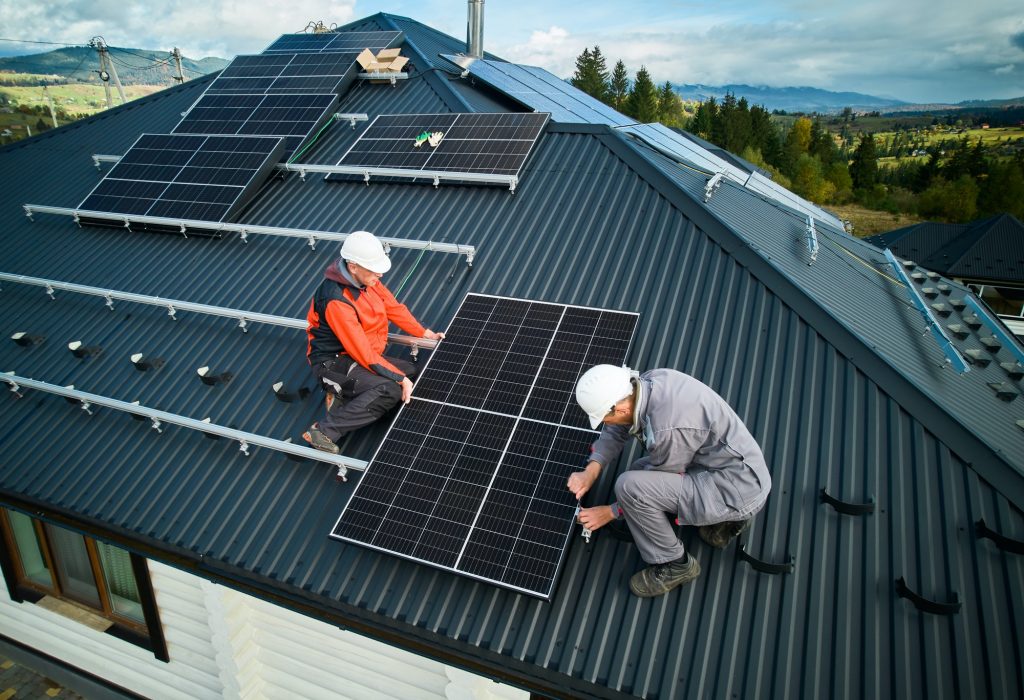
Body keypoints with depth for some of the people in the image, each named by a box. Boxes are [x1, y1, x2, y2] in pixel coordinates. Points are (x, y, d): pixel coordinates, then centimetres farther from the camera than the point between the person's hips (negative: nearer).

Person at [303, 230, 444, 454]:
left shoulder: (366, 279, -5)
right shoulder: (336, 301, -29)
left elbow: (393, 307, 9)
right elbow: (363, 353, -27)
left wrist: (425, 333, 6)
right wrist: (399, 378, -24)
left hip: (365, 355, 9)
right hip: (333, 363, -9)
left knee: (412, 372, 0)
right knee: (391, 390, -28)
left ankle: (346, 395, 0)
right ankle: (325, 431, -25)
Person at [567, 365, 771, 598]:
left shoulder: (667, 428, -31)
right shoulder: (646, 382, -9)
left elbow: (661, 481, -13)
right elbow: (616, 430, 9)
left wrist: (611, 512, -2)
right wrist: (591, 471, -3)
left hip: (737, 489, -9)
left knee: (630, 485, -21)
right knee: (639, 472, 19)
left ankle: (674, 565, 1)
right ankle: (724, 517, 18)